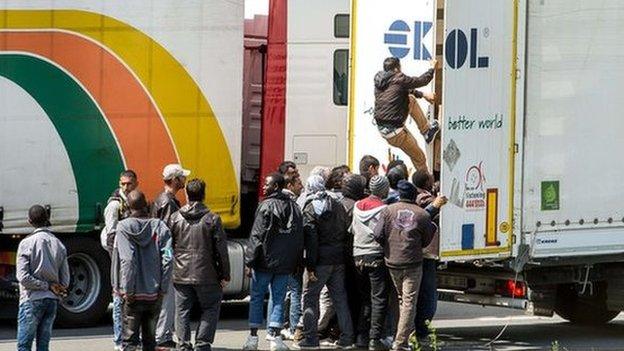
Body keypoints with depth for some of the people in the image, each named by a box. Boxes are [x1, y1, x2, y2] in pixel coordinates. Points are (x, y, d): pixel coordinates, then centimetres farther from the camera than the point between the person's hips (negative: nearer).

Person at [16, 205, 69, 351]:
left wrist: (47, 286, -8)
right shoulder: (59, 244, 7)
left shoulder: (27, 243, -8)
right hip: (52, 301, 5)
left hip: (32, 300, -5)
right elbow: (65, 280, 7)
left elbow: (23, 277, -15)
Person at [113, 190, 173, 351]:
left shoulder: (124, 227, -9)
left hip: (133, 294, -3)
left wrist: (127, 290, -13)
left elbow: (127, 260, -16)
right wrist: (163, 289, 0)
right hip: (154, 294, 3)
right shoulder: (160, 226, -1)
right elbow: (168, 259, -5)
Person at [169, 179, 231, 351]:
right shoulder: (212, 219, -7)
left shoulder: (175, 218, 0)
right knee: (211, 308, 12)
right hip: (206, 275, -2)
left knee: (182, 311, 9)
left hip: (181, 276, 2)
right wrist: (225, 275, 4)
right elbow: (221, 249, -5)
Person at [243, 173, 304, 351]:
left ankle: (253, 336, 7)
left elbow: (257, 236, -13)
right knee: (278, 299, 8)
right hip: (285, 264, 5)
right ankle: (275, 336, 1)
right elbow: (299, 237, 14)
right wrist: (296, 263, 17)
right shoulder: (294, 207, 9)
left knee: (256, 298, 6)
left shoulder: (266, 206, -11)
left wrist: (249, 261, -8)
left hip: (265, 261, -5)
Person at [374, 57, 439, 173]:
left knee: (411, 99, 21)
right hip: (394, 132, -8)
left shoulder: (379, 80, 5)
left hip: (382, 129, 8)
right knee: (419, 158, 9)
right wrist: (432, 68, 18)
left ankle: (427, 130, 29)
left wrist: (423, 94, 28)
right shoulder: (398, 80, -17)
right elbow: (422, 81, -2)